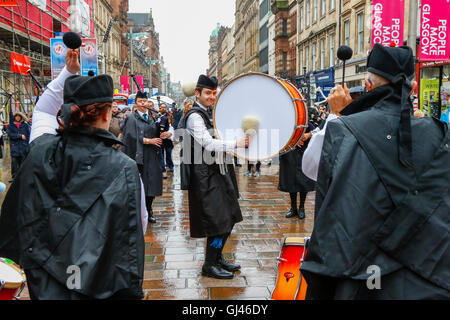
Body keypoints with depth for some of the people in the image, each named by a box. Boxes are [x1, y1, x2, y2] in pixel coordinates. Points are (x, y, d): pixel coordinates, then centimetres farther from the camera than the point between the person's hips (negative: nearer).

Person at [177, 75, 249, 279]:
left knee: (229, 217, 14)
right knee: (218, 220, -7)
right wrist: (236, 144, -28)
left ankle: (217, 258, 27)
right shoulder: (195, 116, -14)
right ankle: (209, 265, 6)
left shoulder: (208, 114, 16)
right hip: (206, 176, -10)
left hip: (216, 172, 10)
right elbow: (208, 144, -24)